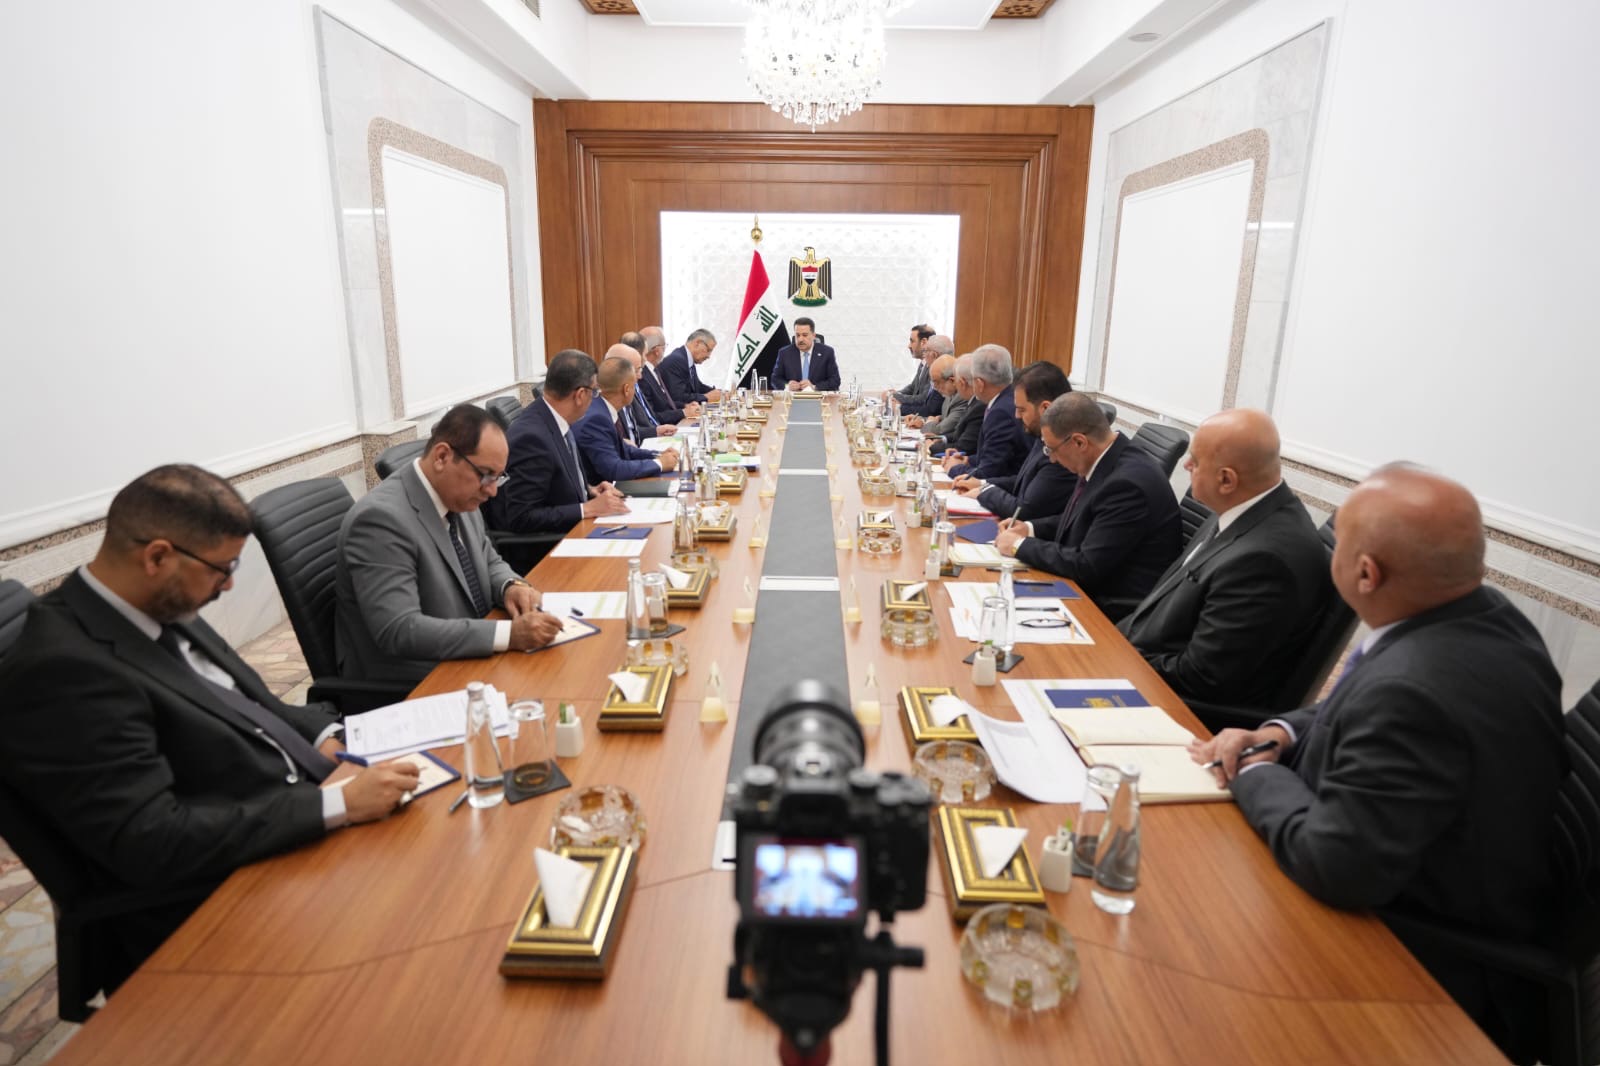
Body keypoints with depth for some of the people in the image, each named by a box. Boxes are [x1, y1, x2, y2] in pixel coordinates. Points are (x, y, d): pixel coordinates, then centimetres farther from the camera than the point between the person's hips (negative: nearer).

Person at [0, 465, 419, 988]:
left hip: (304, 829, 8)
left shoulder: (161, 609, 3)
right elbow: (154, 842, -27)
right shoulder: (64, 669, -22)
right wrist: (341, 804, -27)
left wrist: (320, 737, -1)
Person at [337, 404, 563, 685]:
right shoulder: (381, 517, -22)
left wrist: (511, 586, -7)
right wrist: (510, 634, -33)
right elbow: (399, 631, -28)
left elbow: (488, 561, 16)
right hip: (408, 690, -8)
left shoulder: (458, 494, 1)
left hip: (470, 660, 8)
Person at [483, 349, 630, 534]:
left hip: (574, 527, 8)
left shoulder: (555, 419, 2)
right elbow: (521, 517, -22)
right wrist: (589, 508, -22)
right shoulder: (531, 436, -23)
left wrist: (588, 489, 1)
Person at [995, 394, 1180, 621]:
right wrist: (1030, 528, 5)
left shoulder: (1128, 483, -26)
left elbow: (1086, 566, -24)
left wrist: (1021, 546, -14)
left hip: (1113, 610, -8)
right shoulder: (1103, 463, 1)